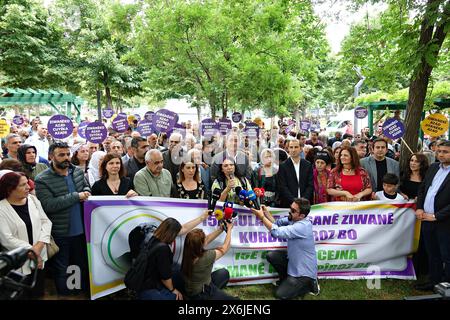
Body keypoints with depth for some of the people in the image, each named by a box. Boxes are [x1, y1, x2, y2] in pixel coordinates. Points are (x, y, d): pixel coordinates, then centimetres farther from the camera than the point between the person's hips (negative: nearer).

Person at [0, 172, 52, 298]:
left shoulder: (33, 199, 3)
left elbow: (46, 221, 1)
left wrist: (39, 245, -12)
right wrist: (31, 251, -14)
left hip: (39, 258, 4)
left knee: (38, 293, 16)